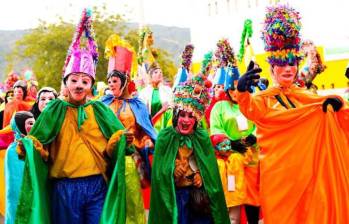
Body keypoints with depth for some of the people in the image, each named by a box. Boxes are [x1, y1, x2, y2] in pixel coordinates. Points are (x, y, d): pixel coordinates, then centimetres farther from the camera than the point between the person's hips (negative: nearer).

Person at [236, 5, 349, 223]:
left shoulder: (307, 97, 13)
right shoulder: (264, 98, 2)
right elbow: (250, 110, -21)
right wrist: (243, 92, -44)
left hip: (308, 167, 3)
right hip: (278, 170, -3)